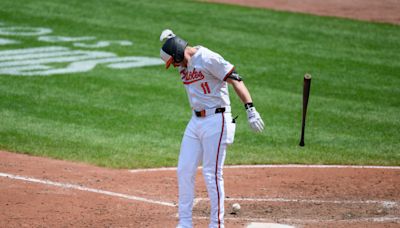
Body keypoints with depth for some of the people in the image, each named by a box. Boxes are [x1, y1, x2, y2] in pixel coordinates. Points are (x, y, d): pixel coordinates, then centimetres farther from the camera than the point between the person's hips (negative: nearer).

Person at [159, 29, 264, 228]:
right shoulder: (184, 64, 9)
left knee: (212, 174, -6)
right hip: (195, 121, 8)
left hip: (216, 120, -8)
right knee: (184, 171, 5)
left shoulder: (208, 59, -16)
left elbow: (235, 80, -17)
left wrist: (250, 109, -29)